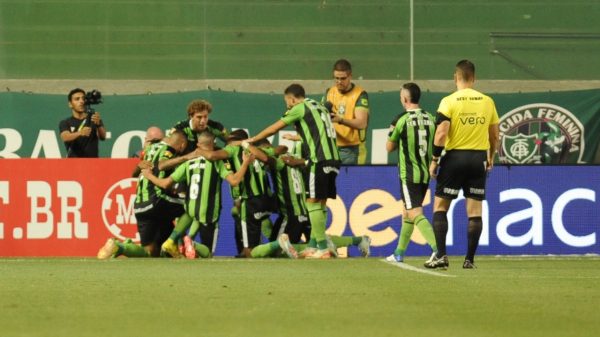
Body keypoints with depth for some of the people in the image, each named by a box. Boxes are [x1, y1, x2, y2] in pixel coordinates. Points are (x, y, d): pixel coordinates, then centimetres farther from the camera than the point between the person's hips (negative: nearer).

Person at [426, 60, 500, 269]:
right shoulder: (487, 102, 4)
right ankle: (469, 259, 4)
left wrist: (434, 160, -5)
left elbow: (441, 134, -14)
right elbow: (495, 135, 10)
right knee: (475, 211, 5)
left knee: (440, 207, 6)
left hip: (454, 157, -3)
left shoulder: (449, 102, -8)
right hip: (479, 159, 3)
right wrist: (491, 158, 24)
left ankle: (441, 255, -4)